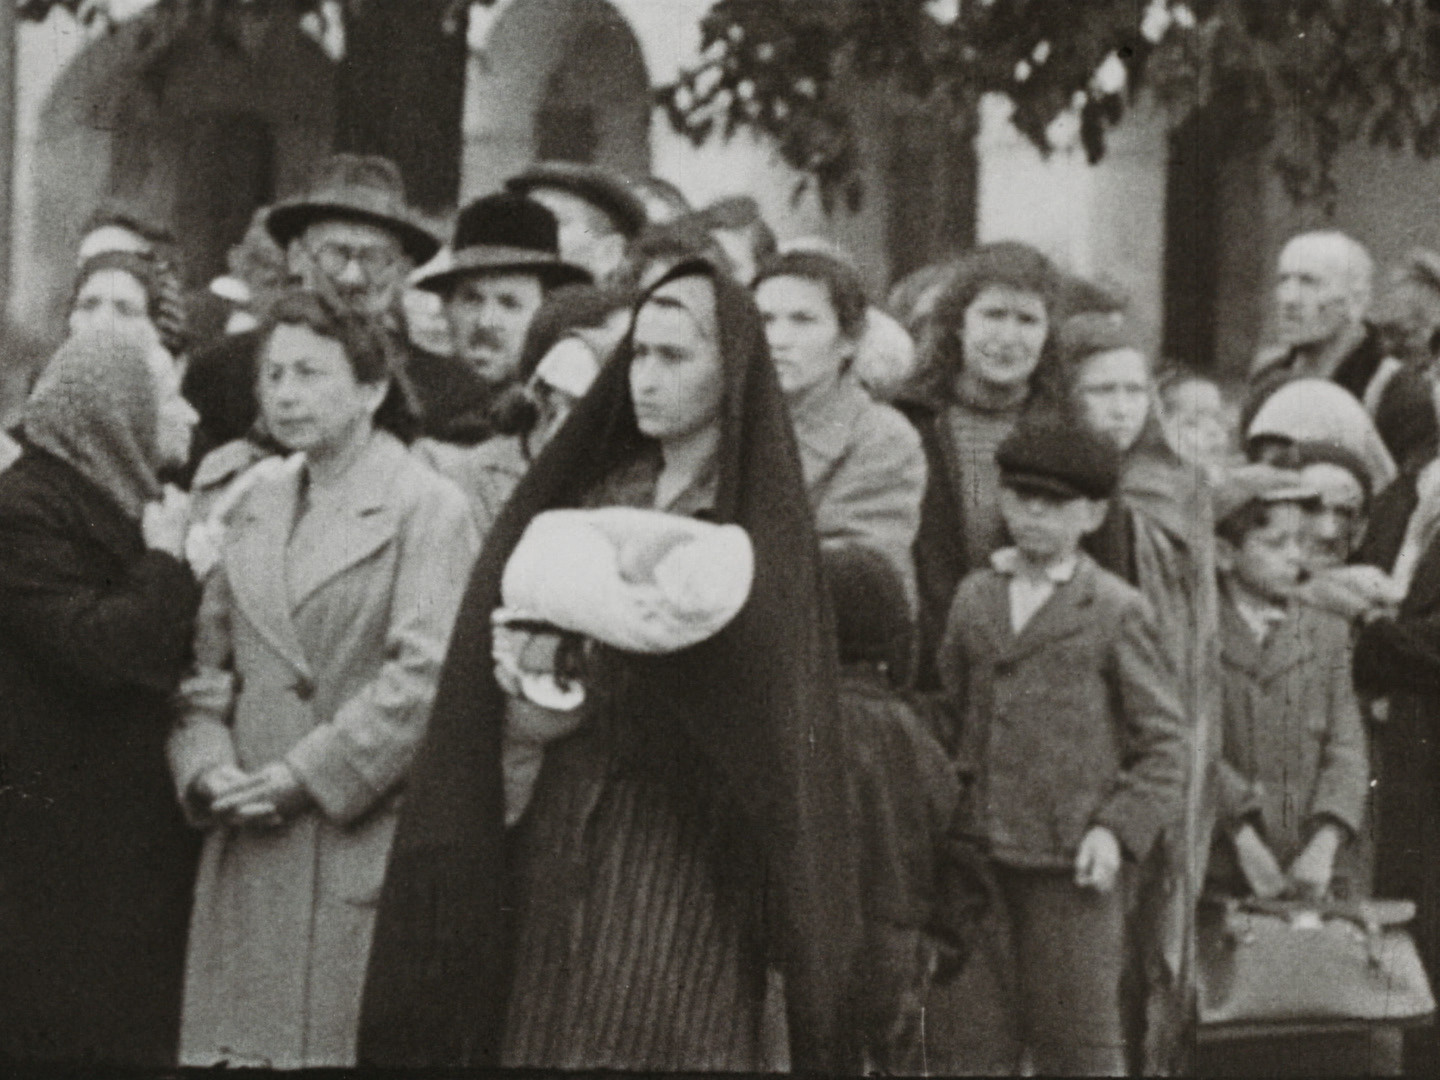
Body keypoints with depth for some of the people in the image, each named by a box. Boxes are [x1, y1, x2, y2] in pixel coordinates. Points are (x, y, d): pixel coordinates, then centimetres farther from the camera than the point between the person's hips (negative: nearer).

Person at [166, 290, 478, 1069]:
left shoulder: (428, 508, -4)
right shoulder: (256, 510, 17)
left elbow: (425, 674, -13)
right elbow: (206, 661, 16)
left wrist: (308, 774, -14)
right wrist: (207, 765, -3)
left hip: (364, 842, -6)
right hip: (247, 846, 6)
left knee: (344, 1044, -7)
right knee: (242, 1043, 3)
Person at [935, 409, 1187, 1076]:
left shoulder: (1116, 612, -1)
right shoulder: (973, 600, 12)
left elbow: (1164, 743, -1)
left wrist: (1120, 829, -12)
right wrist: (951, 814, 11)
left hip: (1073, 864, -4)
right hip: (982, 858, 4)